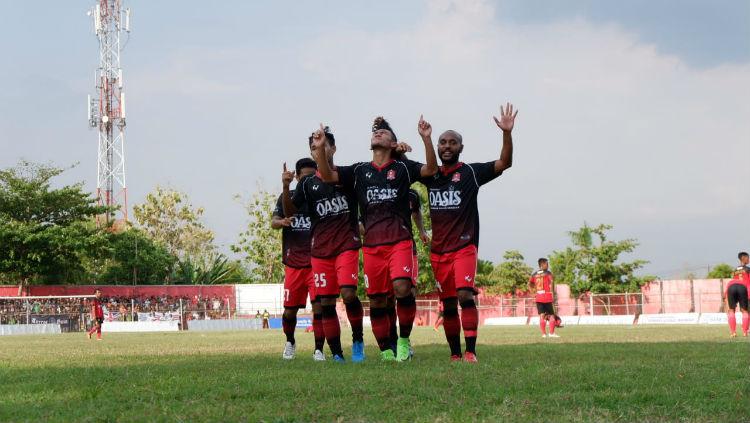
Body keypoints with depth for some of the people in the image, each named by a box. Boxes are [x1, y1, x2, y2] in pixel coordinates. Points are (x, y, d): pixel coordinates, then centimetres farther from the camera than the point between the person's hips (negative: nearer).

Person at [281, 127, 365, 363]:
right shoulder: (307, 183, 10)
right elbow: (289, 212, 6)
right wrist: (286, 187, -12)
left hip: (347, 244, -3)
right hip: (320, 250, 3)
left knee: (349, 293, -18)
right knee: (326, 303, 0)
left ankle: (358, 340, 2)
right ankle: (336, 354, 7)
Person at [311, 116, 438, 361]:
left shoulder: (402, 168, 8)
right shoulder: (359, 171, 14)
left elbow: (431, 169, -6)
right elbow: (327, 175, 6)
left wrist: (426, 139, -19)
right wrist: (320, 148, -9)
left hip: (400, 241, -3)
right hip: (372, 244, 3)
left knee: (402, 287, -22)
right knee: (376, 299, 3)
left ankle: (404, 339, -3)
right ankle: (385, 351, 14)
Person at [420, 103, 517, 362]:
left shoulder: (471, 172, -1)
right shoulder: (430, 175, 11)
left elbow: (504, 163, -11)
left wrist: (507, 133, -26)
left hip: (464, 247, -4)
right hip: (438, 250, 4)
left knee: (465, 295, -19)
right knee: (448, 304, 8)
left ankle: (470, 352, -18)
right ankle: (455, 355, 16)